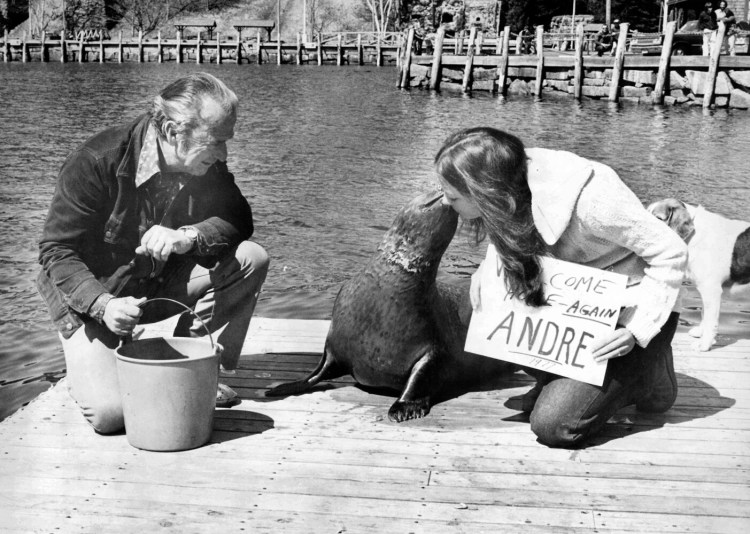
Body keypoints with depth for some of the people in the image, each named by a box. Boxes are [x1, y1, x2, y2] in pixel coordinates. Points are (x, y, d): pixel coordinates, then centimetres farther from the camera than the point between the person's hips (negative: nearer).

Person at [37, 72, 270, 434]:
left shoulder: (207, 165, -9)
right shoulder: (95, 162, -25)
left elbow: (239, 220, -11)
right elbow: (56, 251, -20)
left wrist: (189, 236, -33)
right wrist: (104, 306, -37)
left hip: (161, 283, 5)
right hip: (90, 293, -5)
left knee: (251, 259, -17)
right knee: (109, 413, -24)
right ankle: (87, 367, 11)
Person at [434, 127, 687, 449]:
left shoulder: (588, 200, -35)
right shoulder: (515, 187, -13)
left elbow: (671, 253, -23)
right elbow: (517, 244, 9)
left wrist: (638, 329, -26)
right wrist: (487, 269, -12)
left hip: (626, 311, -7)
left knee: (553, 426, -14)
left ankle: (641, 369, 8)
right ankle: (565, 380, 6)